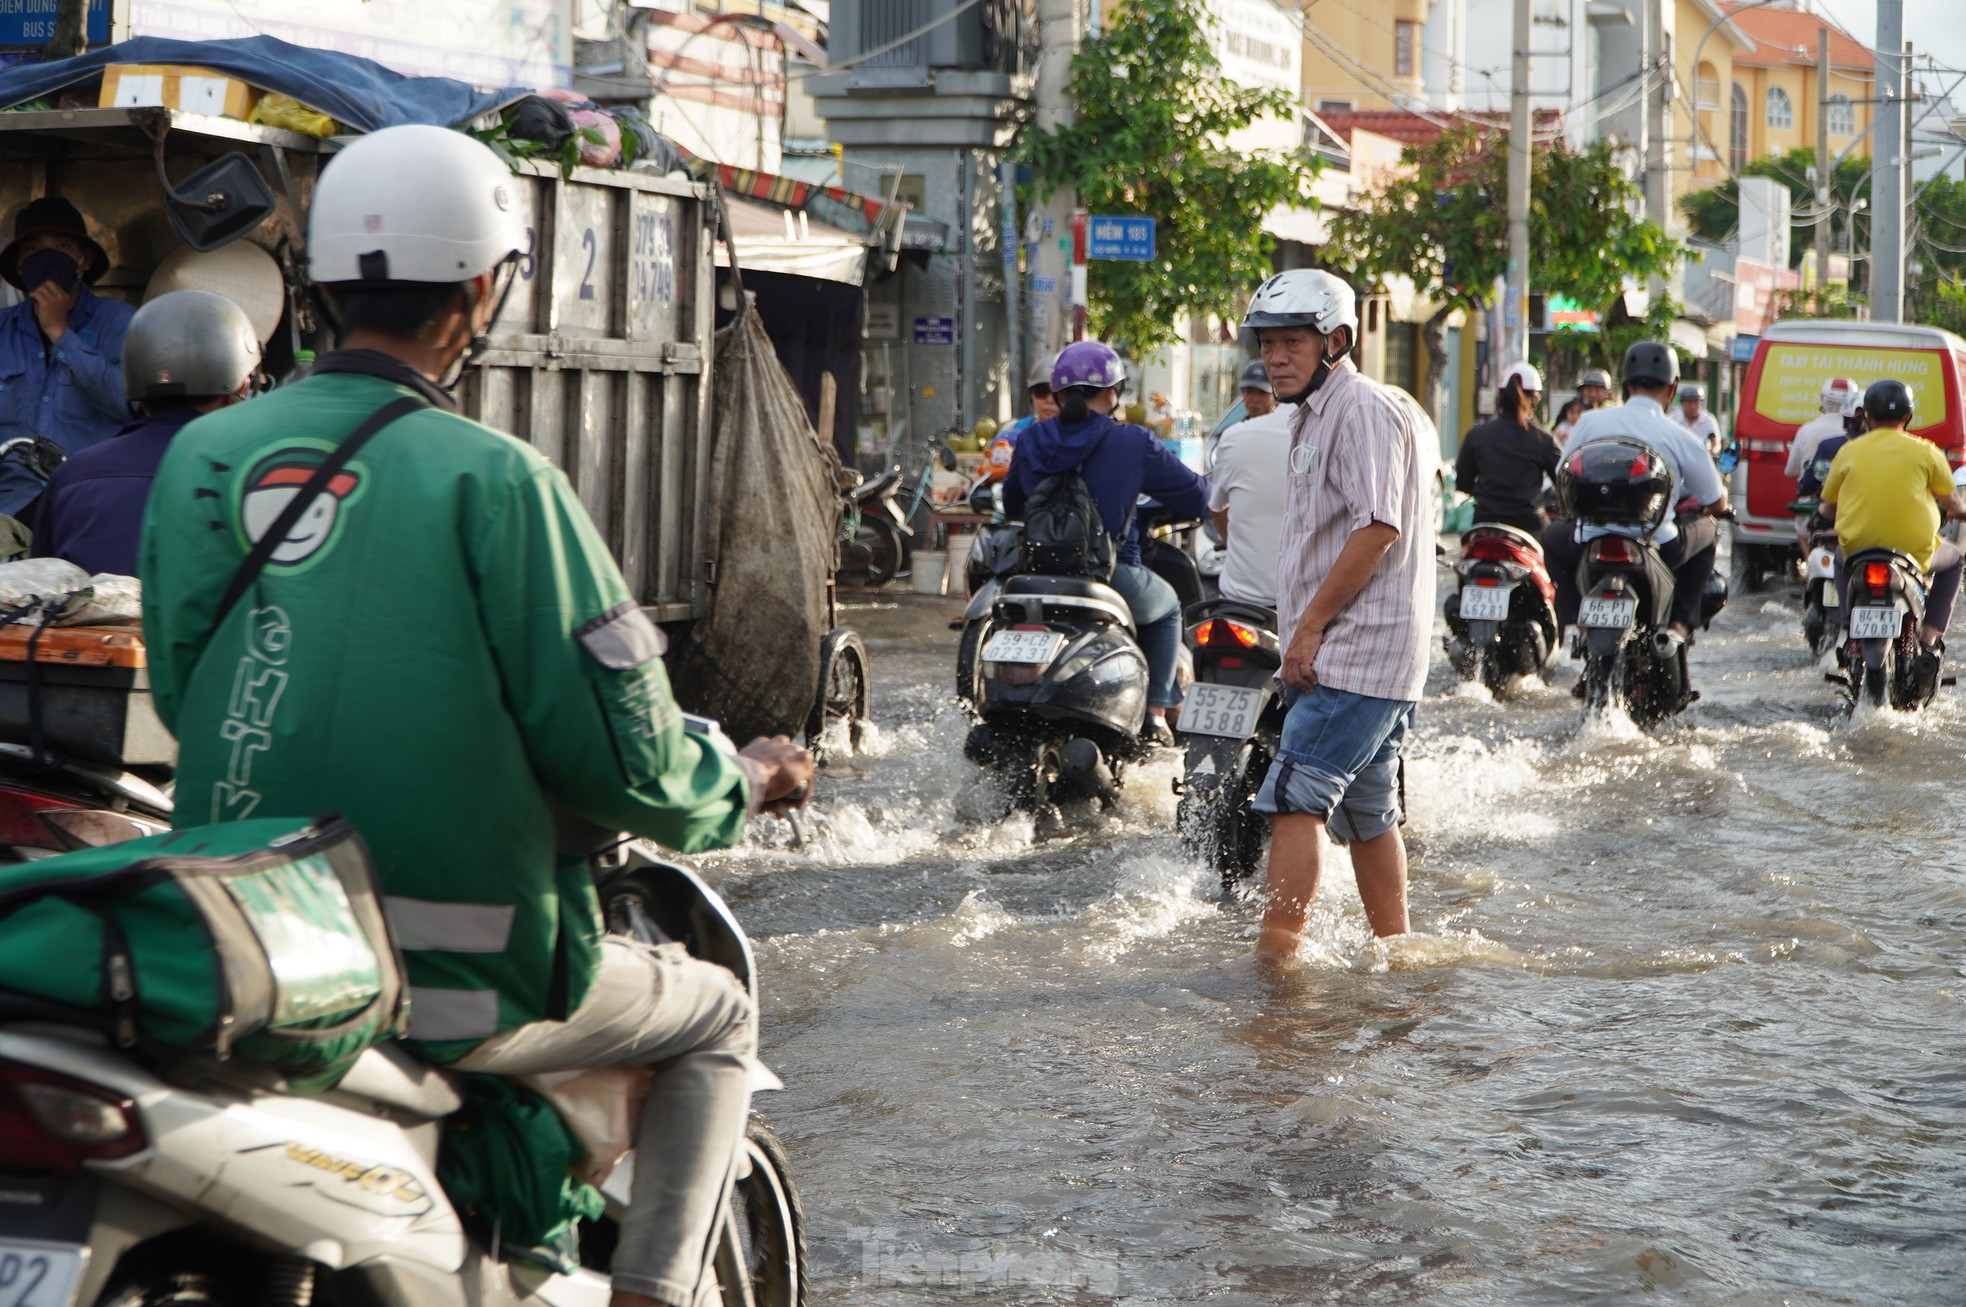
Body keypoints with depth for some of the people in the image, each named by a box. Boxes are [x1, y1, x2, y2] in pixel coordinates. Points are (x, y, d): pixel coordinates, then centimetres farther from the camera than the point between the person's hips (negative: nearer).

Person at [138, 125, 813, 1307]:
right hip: (453, 989, -5)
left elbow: (182, 692, 12)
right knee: (715, 1016, 20)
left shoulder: (203, 456, 2)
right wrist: (743, 782, 9)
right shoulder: (492, 481, -14)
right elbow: (617, 752, -12)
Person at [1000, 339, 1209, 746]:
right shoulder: (1133, 442, -8)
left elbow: (1012, 503, 18)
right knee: (1167, 609, 28)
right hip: (1113, 575, -3)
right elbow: (1195, 497, 0)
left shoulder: (1030, 441, 3)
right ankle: (1155, 713, 17)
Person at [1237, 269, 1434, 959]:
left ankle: (1274, 954, -20)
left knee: (1294, 798, -16)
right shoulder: (1316, 416, 21)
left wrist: (1310, 627, -18)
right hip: (1346, 658, 11)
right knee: (1366, 811, 15)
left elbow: (1377, 528, -21)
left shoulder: (1362, 408, -11)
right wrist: (1304, 638, 18)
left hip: (1356, 650, -11)